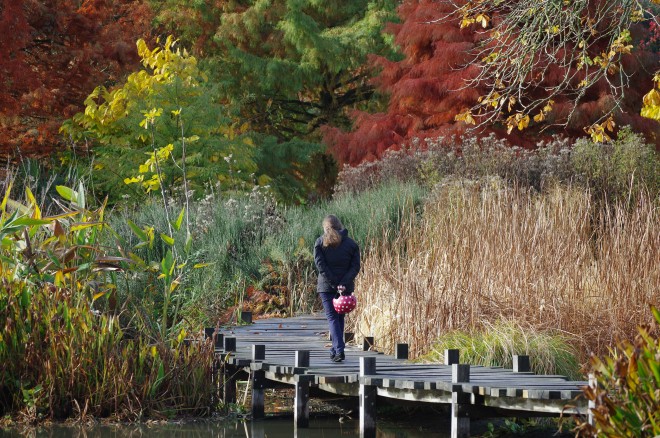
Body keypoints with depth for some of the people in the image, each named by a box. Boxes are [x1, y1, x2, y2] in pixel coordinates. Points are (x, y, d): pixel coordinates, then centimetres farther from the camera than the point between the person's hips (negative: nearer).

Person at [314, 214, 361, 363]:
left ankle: (339, 350, -18)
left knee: (332, 318, -3)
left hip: (326, 285, -2)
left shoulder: (320, 242, -1)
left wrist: (333, 283, -12)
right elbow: (355, 266, -4)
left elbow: (320, 265, -9)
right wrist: (344, 283, -11)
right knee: (340, 317, 17)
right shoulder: (351, 243, 5)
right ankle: (336, 349, 24)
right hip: (346, 287, 3)